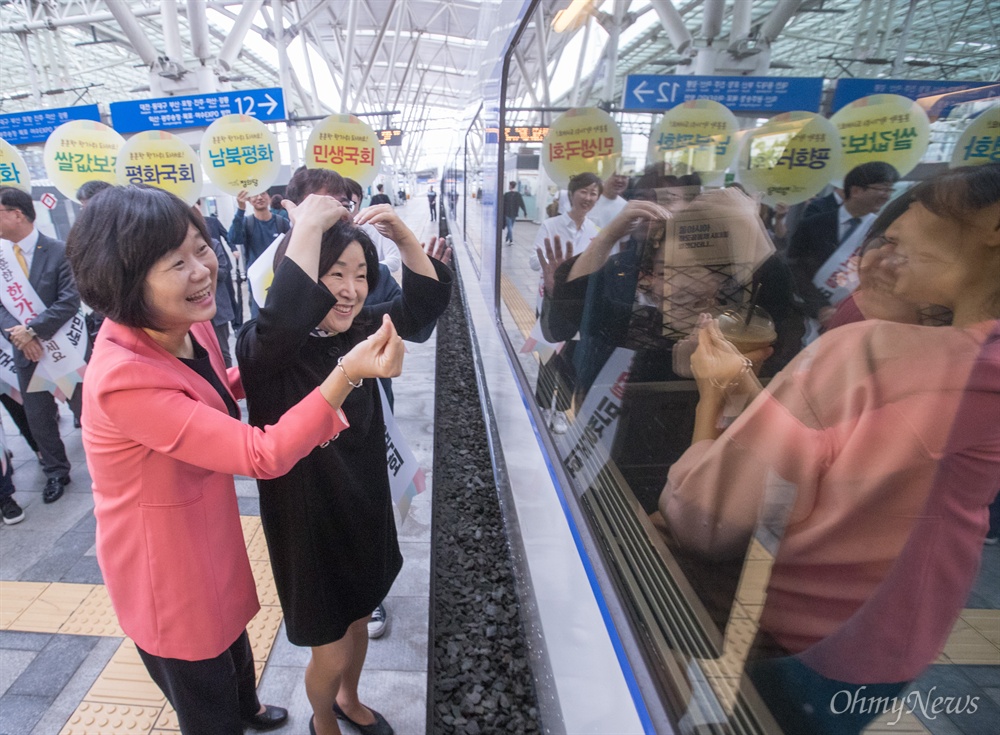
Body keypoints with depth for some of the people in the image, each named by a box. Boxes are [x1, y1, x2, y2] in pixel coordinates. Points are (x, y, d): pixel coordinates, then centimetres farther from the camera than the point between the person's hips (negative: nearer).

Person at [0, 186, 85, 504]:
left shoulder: (59, 252, -10)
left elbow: (70, 301, -16)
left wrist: (33, 330, -20)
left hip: (63, 347, -5)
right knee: (38, 418, 14)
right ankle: (56, 472, 30)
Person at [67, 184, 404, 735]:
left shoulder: (190, 325, -11)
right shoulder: (122, 379, -36)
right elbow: (263, 455, -37)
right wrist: (347, 373, -44)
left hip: (209, 533, 8)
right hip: (165, 570, -8)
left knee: (233, 642, 36)